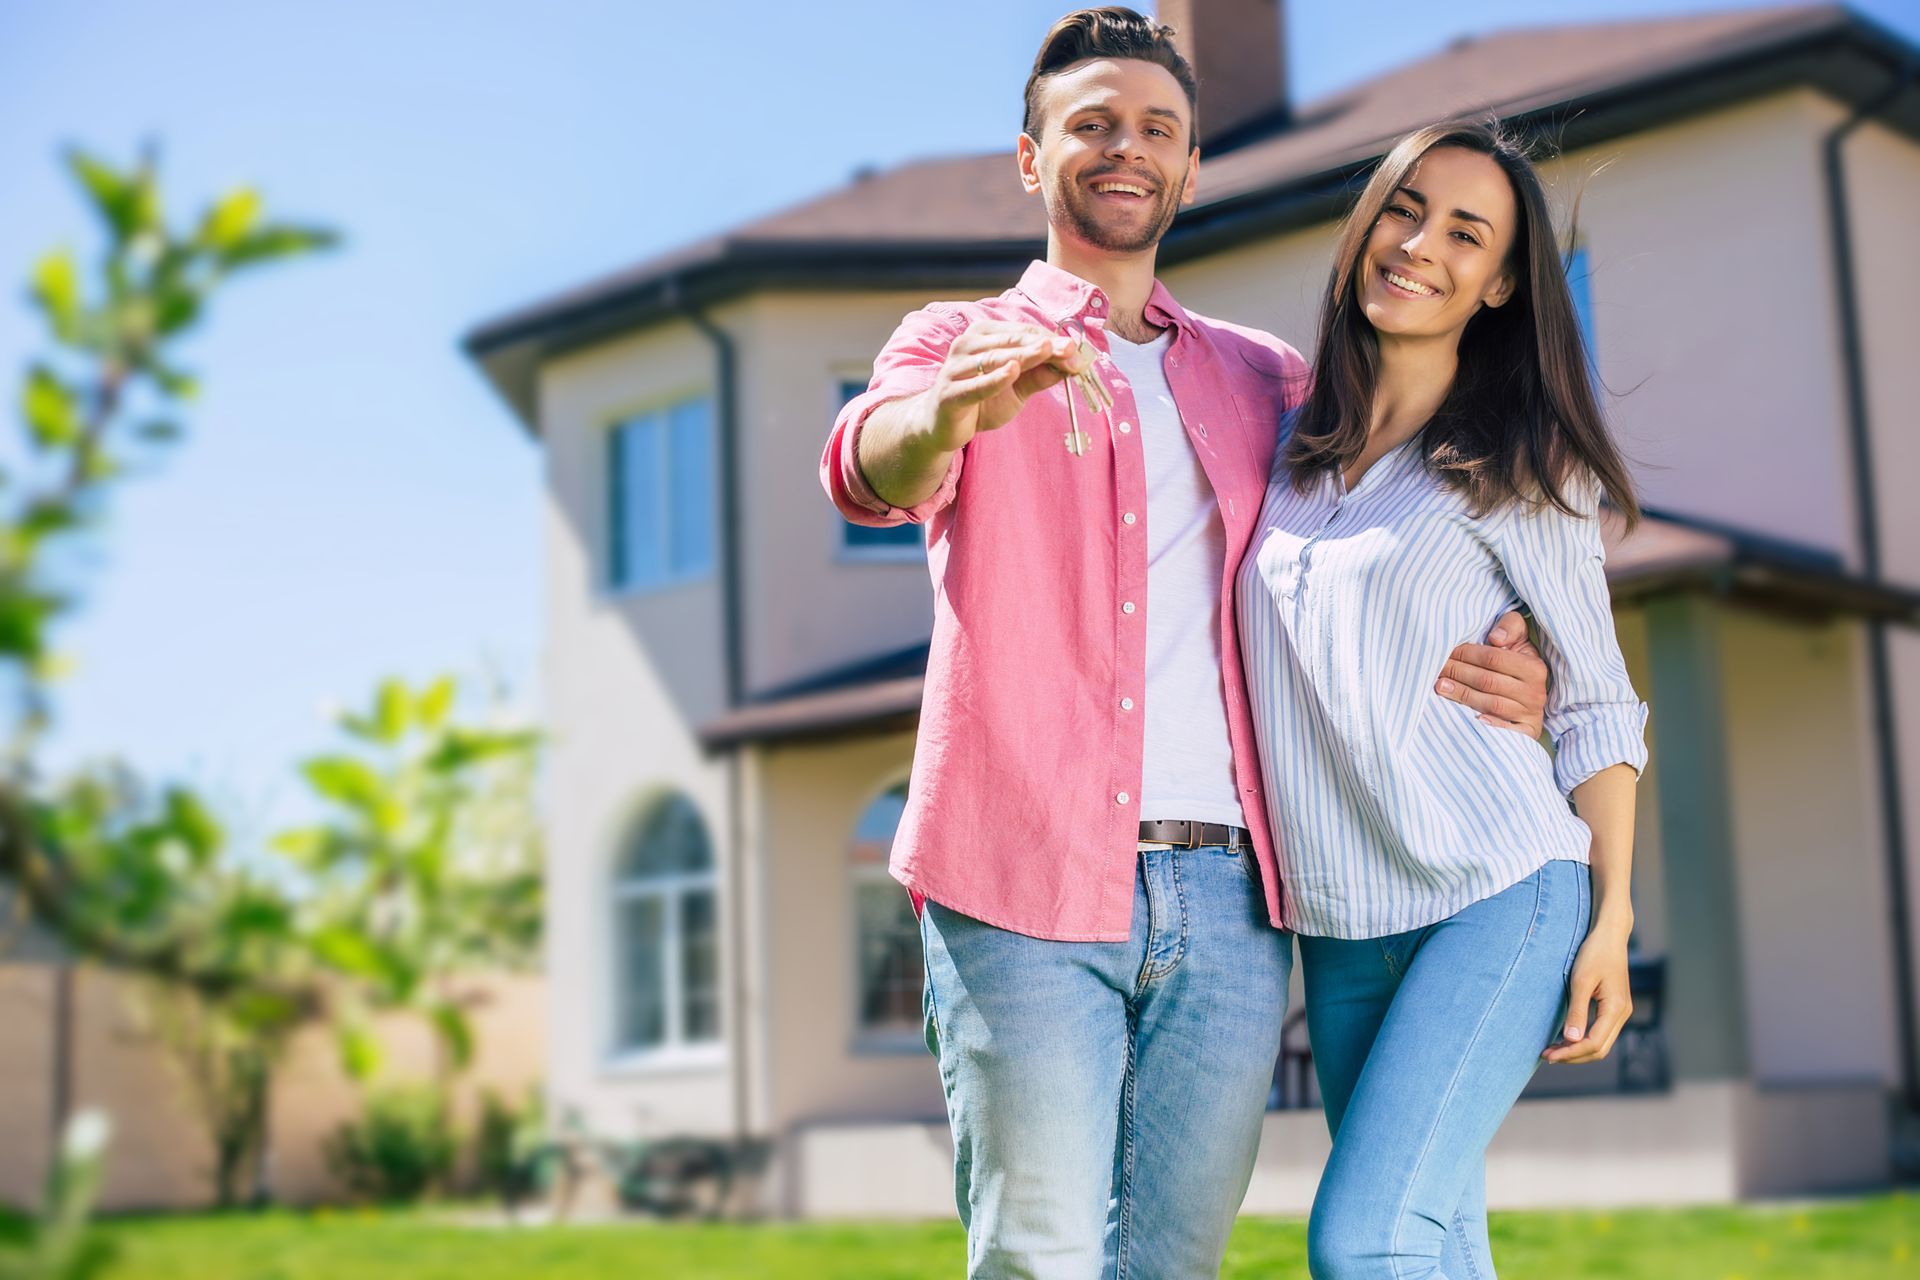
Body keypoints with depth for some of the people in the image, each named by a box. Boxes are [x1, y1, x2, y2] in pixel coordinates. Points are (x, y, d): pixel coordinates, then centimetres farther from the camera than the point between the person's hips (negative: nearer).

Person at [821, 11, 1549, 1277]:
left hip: (1226, 897, 3)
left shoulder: (1264, 380, 20)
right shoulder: (959, 341, 9)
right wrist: (952, 411, -39)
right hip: (1023, 886, -3)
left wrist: (1511, 674, 1)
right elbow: (871, 468, -14)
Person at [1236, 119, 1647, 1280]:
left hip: (1502, 899, -5)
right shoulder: (1289, 444, 11)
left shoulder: (1523, 469, -1)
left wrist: (1612, 922, -6)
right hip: (1341, 925, 5)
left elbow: (1599, 705, 0)